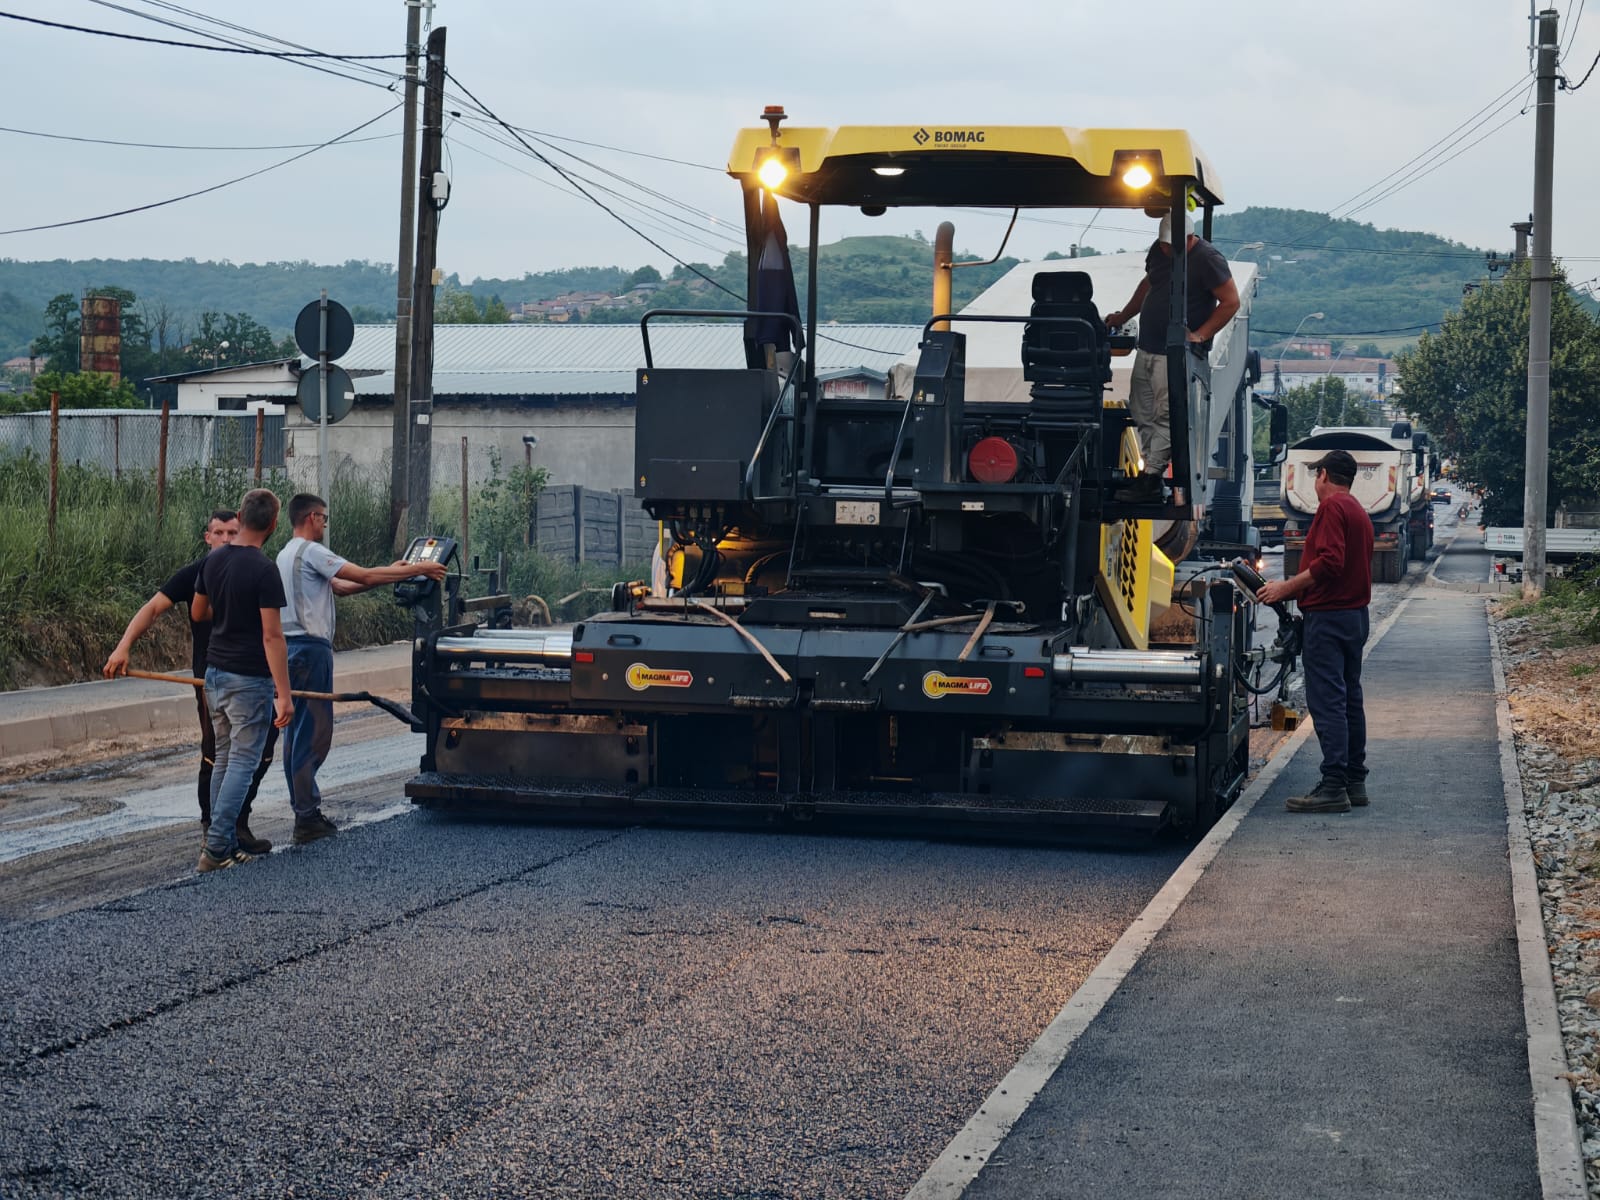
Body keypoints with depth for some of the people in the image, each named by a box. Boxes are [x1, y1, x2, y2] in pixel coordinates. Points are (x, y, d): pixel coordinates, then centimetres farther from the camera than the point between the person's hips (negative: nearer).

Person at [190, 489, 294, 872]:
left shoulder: (213, 560, 4)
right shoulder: (263, 570, -18)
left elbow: (198, 613, 18)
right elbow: (271, 635, -20)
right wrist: (284, 694, -18)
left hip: (215, 672, 7)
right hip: (250, 678, -7)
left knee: (224, 758, 15)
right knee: (243, 762, -3)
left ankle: (225, 843, 17)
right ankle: (216, 847, -8)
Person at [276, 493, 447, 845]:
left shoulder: (287, 554, 19)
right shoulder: (310, 552, -13)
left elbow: (340, 586, 17)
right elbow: (364, 576, -16)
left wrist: (390, 574, 12)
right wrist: (417, 570, -9)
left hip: (293, 648, 10)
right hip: (311, 648, -10)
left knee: (298, 729, 12)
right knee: (314, 731, -8)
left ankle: (305, 808, 18)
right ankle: (306, 817, -8)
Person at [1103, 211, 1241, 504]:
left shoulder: (1207, 259, -13)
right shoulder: (1159, 250, 10)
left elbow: (1231, 302, -12)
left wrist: (1199, 335, -17)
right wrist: (1124, 316, 25)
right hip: (1147, 348, 9)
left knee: (1165, 416, -10)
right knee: (1141, 412, 8)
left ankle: (1150, 481, -10)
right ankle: (1151, 472, 13)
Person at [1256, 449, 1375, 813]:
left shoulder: (1332, 507, -11)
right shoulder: (1359, 512, 20)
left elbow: (1330, 562, -23)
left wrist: (1286, 588, -17)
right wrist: (1295, 590, 21)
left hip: (1328, 616, -10)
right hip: (1356, 615, 10)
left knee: (1327, 701, -11)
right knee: (1350, 699, 14)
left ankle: (1333, 787, -15)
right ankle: (1355, 782, 17)